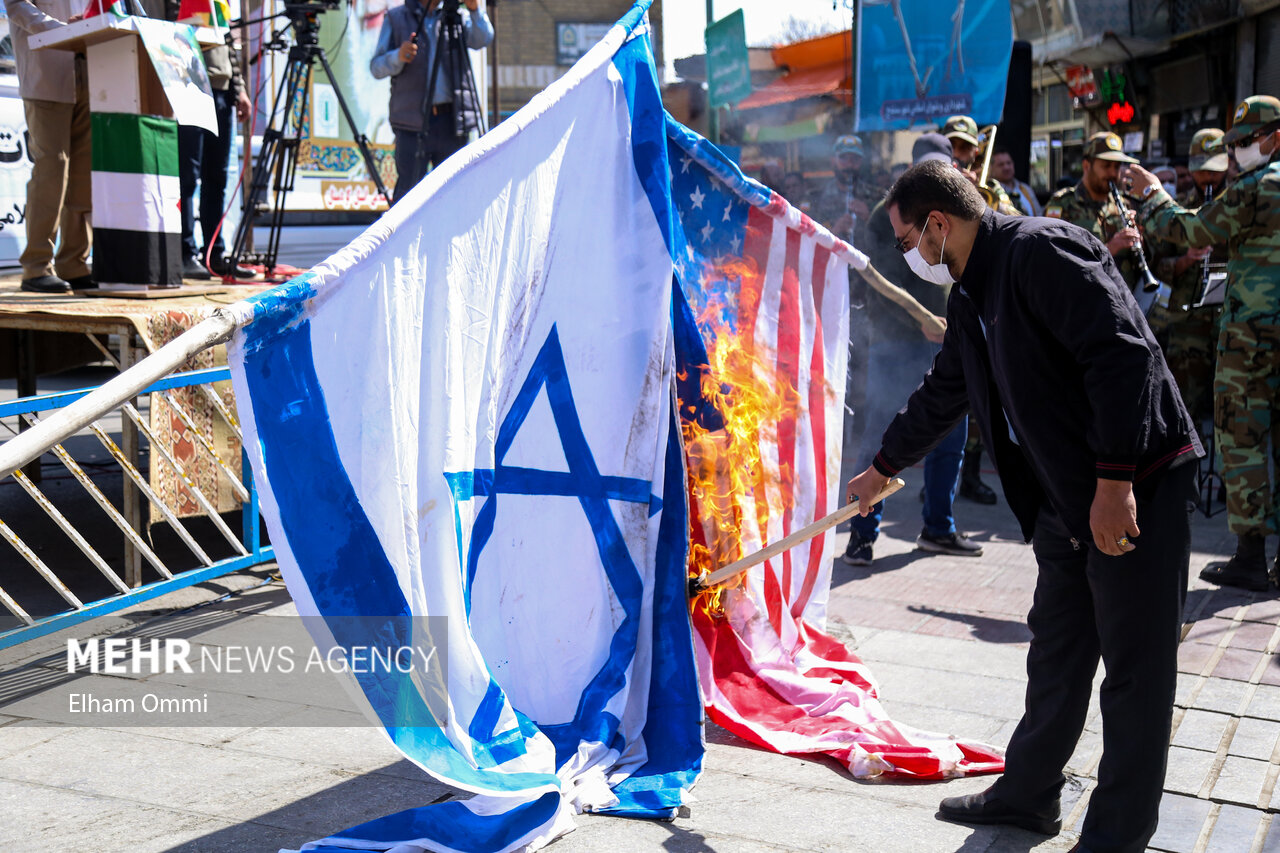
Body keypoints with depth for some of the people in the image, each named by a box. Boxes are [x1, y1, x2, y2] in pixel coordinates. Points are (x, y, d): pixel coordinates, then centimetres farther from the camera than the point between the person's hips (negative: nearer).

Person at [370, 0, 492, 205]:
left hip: (452, 120, 2)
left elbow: (483, 39, -6)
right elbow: (376, 67, 3)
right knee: (408, 188, -6)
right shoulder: (396, 18, 10)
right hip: (413, 120, -2)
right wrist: (398, 57, -18)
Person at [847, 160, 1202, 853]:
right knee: (1055, 652, 17)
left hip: (1138, 485, -9)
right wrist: (883, 468, 37)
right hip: (1065, 496, 9)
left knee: (1134, 665, 2)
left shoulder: (1042, 250, -16)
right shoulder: (970, 299, 14)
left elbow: (1123, 354, -23)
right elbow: (942, 396, 27)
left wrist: (1114, 481, -25)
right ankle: (1028, 794, 31)